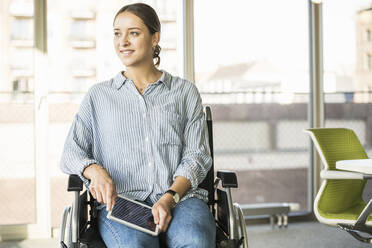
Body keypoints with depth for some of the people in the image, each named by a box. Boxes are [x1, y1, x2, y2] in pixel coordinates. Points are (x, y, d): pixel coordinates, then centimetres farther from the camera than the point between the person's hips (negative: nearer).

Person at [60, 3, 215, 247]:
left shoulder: (185, 91, 17)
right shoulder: (99, 95, 20)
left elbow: (196, 155, 8)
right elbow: (71, 153, 14)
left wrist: (169, 198, -11)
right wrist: (95, 170, -11)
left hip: (180, 194, 0)